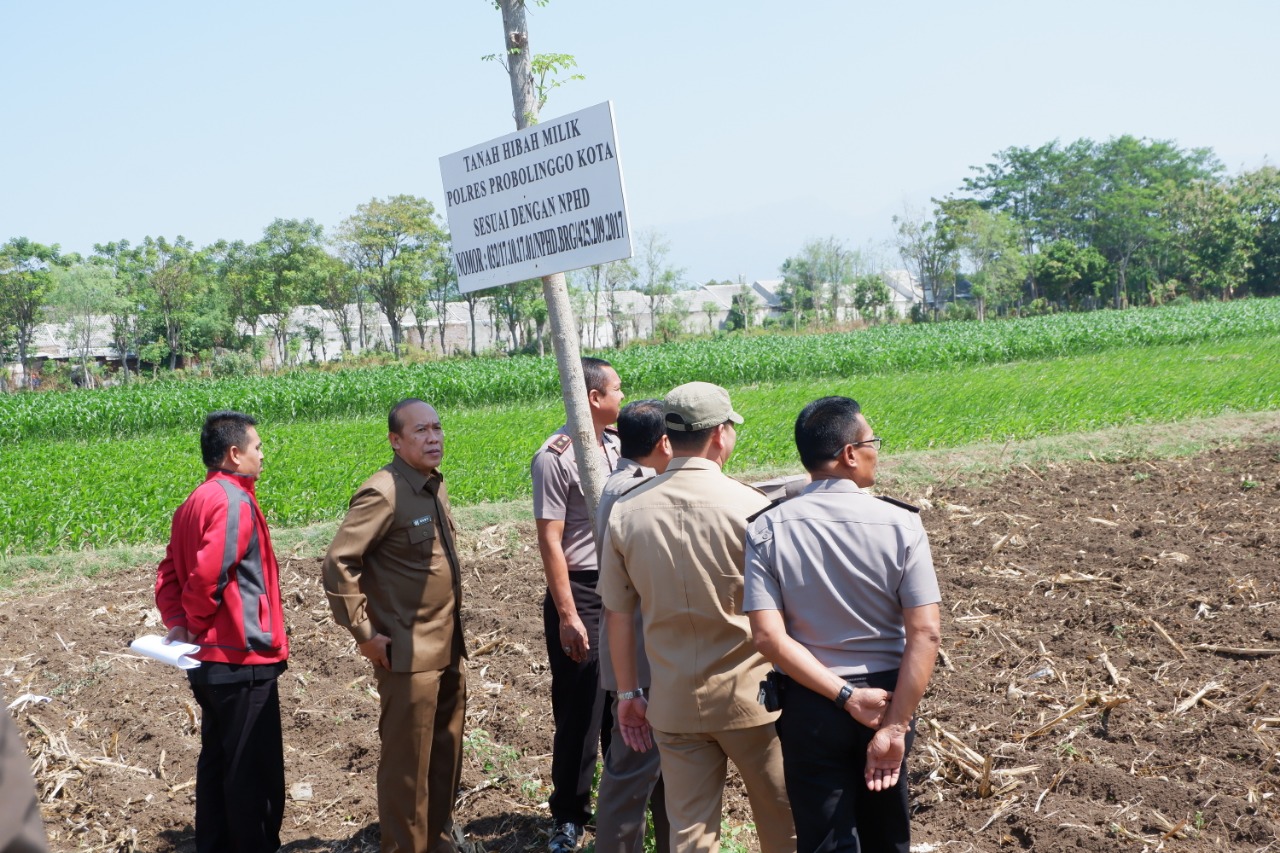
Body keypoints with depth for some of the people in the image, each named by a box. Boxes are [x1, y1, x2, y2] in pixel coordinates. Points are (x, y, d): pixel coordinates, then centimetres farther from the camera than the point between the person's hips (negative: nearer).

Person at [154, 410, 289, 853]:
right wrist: (194, 625, -10)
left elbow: (168, 574, 12)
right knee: (255, 768, 1)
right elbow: (209, 575, -26)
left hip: (209, 658, 10)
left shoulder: (196, 501, 12)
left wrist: (178, 623, 2)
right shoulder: (234, 501, -18)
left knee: (217, 757, 18)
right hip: (241, 659, -10)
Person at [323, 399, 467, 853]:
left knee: (445, 759, 18)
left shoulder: (435, 484, 8)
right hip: (409, 656, -8)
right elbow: (338, 565, -21)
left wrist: (453, 634, 16)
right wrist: (364, 635, -18)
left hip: (449, 650, 8)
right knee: (407, 765, 2)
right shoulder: (383, 492, -17)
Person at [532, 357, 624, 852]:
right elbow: (550, 541, -15)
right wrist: (567, 616, -17)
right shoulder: (555, 457, -14)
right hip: (581, 592, -6)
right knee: (579, 710, 2)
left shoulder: (618, 446, 7)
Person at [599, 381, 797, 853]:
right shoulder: (749, 506, -14)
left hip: (674, 703, 3)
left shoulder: (626, 511, -3)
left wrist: (628, 693, 14)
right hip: (749, 697, -3)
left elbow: (617, 614, 3)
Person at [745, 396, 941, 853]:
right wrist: (895, 725, -15)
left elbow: (769, 636, -17)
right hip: (887, 695, 1)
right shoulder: (901, 524, -13)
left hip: (810, 701, 0)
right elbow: (924, 634, -17)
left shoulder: (767, 529, -10)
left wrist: (845, 697, -13)